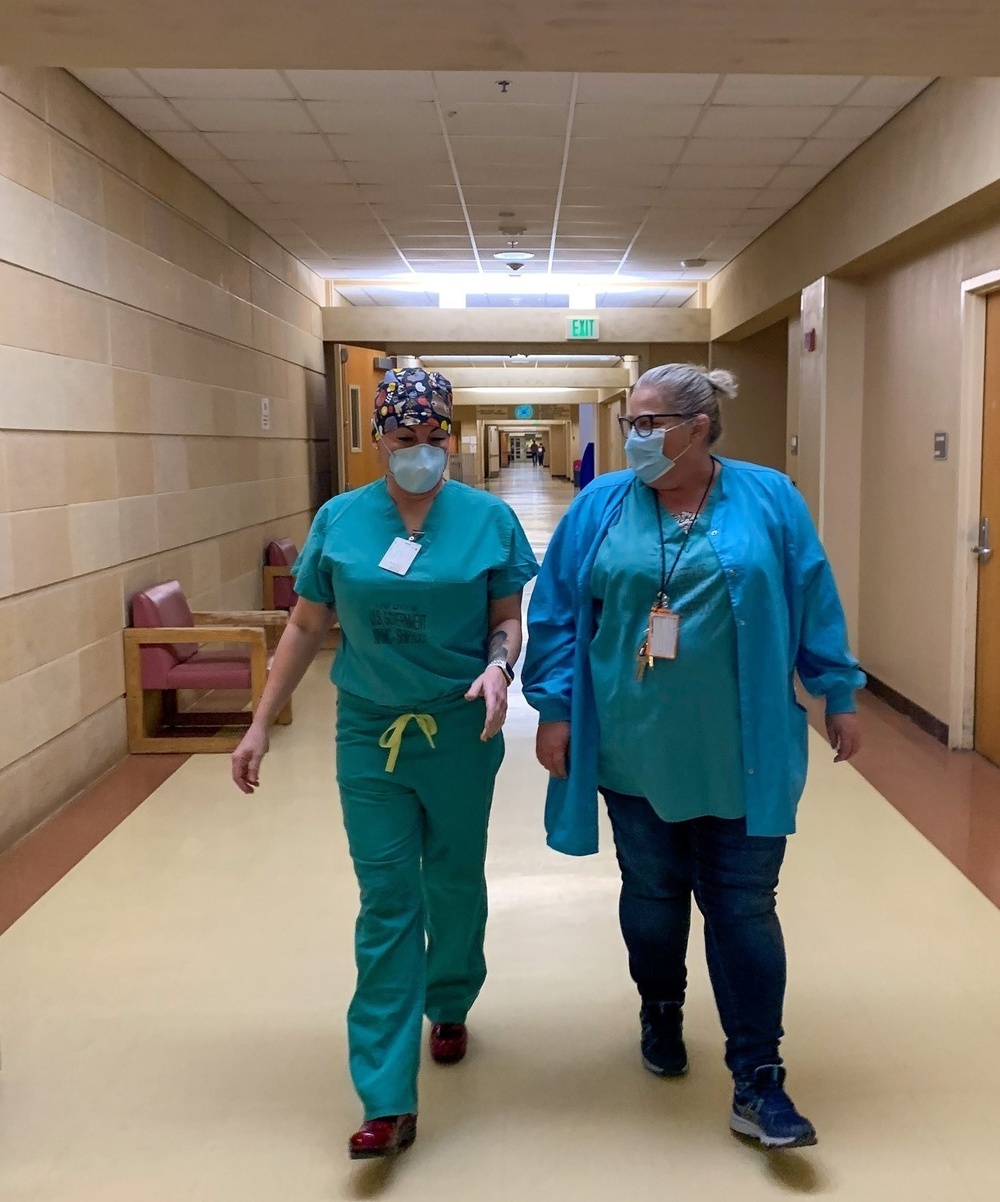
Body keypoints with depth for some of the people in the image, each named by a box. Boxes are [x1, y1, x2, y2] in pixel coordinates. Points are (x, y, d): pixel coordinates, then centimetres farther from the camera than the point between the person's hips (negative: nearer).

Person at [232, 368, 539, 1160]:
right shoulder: (339, 520, -1)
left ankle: (450, 1008, 45)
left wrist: (498, 668, -20)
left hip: (461, 734, 0)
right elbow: (306, 628, 4)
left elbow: (508, 619, 2)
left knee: (454, 881, 16)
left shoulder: (488, 518, -4)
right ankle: (387, 1100, 6)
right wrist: (261, 726, 3)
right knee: (386, 902, 1)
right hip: (370, 735, 0)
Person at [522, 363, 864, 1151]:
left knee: (744, 908, 3)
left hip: (743, 752, -1)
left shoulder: (769, 500, -2)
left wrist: (839, 696, 4)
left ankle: (758, 1083, 13)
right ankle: (661, 1014, 42)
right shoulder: (601, 507, -1)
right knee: (652, 894, 16)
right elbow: (557, 614, 1)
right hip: (635, 749, 1)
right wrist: (553, 709, -3)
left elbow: (813, 605, 2)